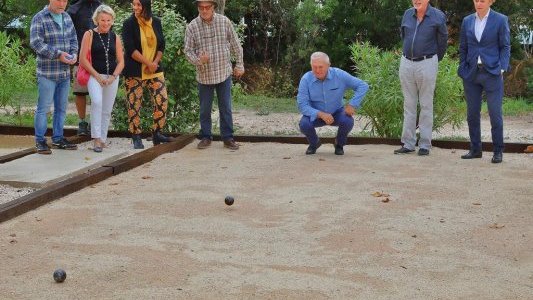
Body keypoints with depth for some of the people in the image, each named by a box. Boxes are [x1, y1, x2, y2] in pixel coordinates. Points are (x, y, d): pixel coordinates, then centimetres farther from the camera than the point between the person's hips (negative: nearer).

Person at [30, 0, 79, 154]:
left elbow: (73, 38, 18)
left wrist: (74, 53, -3)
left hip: (65, 72, 7)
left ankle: (58, 138, 23)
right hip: (47, 72, -7)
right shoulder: (39, 18, -9)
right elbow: (36, 42, -17)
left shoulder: (66, 17, 11)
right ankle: (40, 141, 5)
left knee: (61, 108, 13)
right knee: (43, 107, -3)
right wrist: (58, 54, -20)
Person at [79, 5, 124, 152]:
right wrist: (97, 76, -11)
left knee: (107, 110, 7)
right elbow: (83, 59, -5)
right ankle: (96, 138, -23)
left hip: (112, 78, 4)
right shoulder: (89, 35, 0)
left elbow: (121, 61, 10)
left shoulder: (115, 38, 10)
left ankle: (102, 139, 19)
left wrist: (113, 77, -6)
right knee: (97, 102, -26)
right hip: (94, 75, -4)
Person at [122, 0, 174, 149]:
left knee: (162, 100, -3)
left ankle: (157, 134, 11)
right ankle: (136, 138, 9)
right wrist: (148, 63, -16)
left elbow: (161, 46, 7)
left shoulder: (156, 22, 6)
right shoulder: (129, 24, -7)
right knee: (134, 104, -1)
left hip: (155, 70, 4)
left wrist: (155, 63, -9)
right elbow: (130, 49, -13)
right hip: (134, 72, -4)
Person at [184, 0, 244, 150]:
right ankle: (206, 137, 22)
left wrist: (239, 65, 6)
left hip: (224, 73, 0)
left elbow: (235, 45, 4)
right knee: (205, 109, 9)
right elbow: (188, 50, -3)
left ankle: (228, 138, 15)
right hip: (204, 75, 0)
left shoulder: (224, 21, -4)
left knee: (225, 108, 6)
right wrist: (198, 60, -22)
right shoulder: (192, 26, -6)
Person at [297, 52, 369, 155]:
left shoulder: (339, 75, -18)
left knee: (348, 121, -31)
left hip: (337, 113, 0)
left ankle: (339, 144, 3)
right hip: (316, 115, 0)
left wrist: (352, 104, -25)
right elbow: (302, 105, -23)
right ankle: (314, 143, 6)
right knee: (304, 124, -30)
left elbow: (363, 86, -14)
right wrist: (321, 114, -37)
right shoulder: (306, 79, -19)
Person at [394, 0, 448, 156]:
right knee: (409, 105, 8)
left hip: (427, 63, -4)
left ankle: (425, 145, 5)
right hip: (406, 63, 4)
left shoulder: (437, 16, -4)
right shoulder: (407, 14, 7)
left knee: (426, 105, 1)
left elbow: (443, 40, 5)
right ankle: (408, 144, 12)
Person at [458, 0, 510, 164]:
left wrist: (502, 69, -9)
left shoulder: (500, 20, -1)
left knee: (495, 113, -4)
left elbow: (505, 47, 1)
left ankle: (498, 151, 5)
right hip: (471, 74, 4)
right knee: (472, 113, 6)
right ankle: (475, 149, 16)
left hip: (492, 73, -4)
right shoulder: (467, 21, 9)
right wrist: (462, 70, 6)